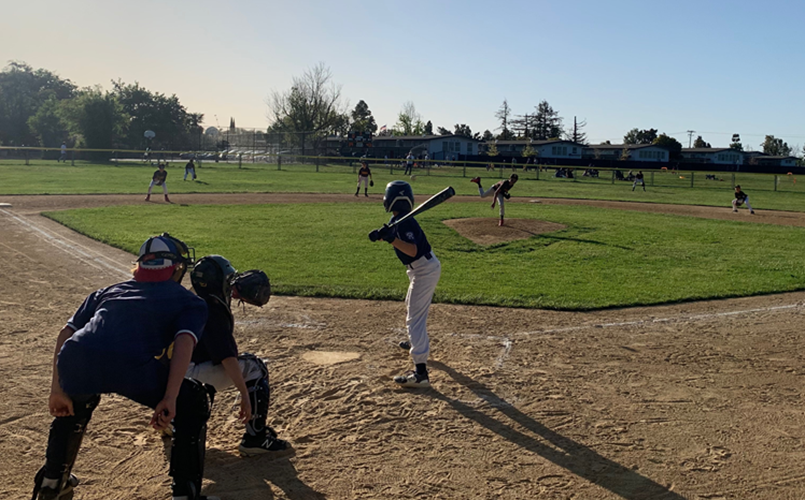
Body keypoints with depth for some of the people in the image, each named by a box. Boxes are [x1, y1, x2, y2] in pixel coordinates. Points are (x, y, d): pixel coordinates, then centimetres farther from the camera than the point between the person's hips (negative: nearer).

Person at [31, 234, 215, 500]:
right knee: (193, 403, 20)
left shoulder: (110, 290, 34)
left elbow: (66, 333, 25)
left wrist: (57, 390, 28)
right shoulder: (189, 300, 22)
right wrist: (169, 400, -5)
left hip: (75, 360, 5)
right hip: (132, 367, -5)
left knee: (74, 401, 41)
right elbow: (184, 341, 2)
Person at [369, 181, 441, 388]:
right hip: (425, 268, 11)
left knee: (415, 318, -14)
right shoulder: (396, 219, 6)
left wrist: (392, 239, -46)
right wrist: (380, 235, -8)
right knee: (412, 307, 31)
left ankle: (420, 373, -18)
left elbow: (412, 249, -36)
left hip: (424, 270, -11)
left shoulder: (405, 222, -24)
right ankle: (417, 343, 55)